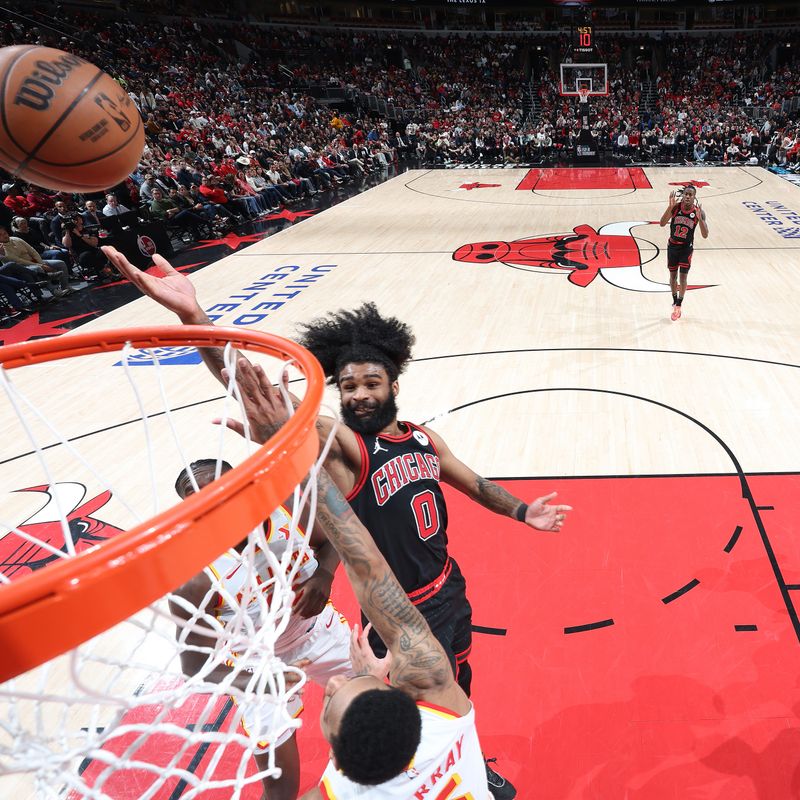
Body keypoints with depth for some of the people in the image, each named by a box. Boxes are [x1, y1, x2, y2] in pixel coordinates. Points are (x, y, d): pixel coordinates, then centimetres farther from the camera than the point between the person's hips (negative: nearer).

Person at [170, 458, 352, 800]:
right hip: (258, 664, -3)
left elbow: (329, 540, -4)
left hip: (318, 629, 4)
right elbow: (195, 665, -23)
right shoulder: (195, 582, -33)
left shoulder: (289, 505, -26)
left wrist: (323, 576, -25)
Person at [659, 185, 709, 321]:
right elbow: (662, 224, -24)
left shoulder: (699, 212, -15)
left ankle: (678, 305, 11)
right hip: (673, 246, 2)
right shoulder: (675, 207, -13)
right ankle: (675, 301, 31)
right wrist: (670, 207, -36)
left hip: (686, 247, -1)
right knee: (673, 275, 12)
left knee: (683, 276, -3)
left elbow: (705, 235, -17)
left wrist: (699, 218, -32)